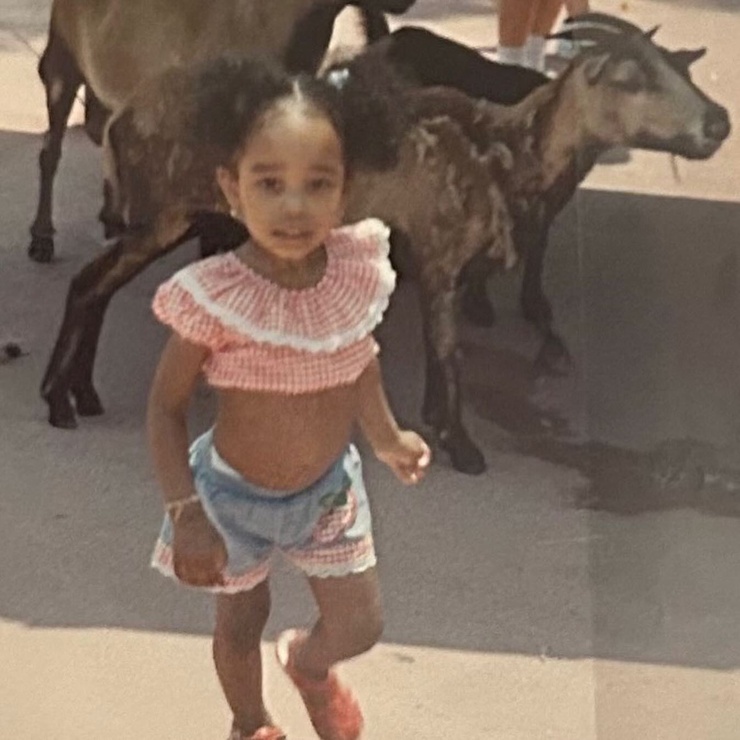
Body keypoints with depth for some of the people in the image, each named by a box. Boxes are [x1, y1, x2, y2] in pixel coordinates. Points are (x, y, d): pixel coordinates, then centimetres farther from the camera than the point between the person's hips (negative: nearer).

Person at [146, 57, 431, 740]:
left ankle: (308, 664, 50)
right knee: (243, 620, 20)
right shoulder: (215, 297, -31)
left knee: (360, 626, 14)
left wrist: (386, 435, 7)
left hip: (330, 484, 3)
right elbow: (166, 407, -18)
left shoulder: (358, 269, -19)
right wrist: (187, 514, -24)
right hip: (237, 493, -3)